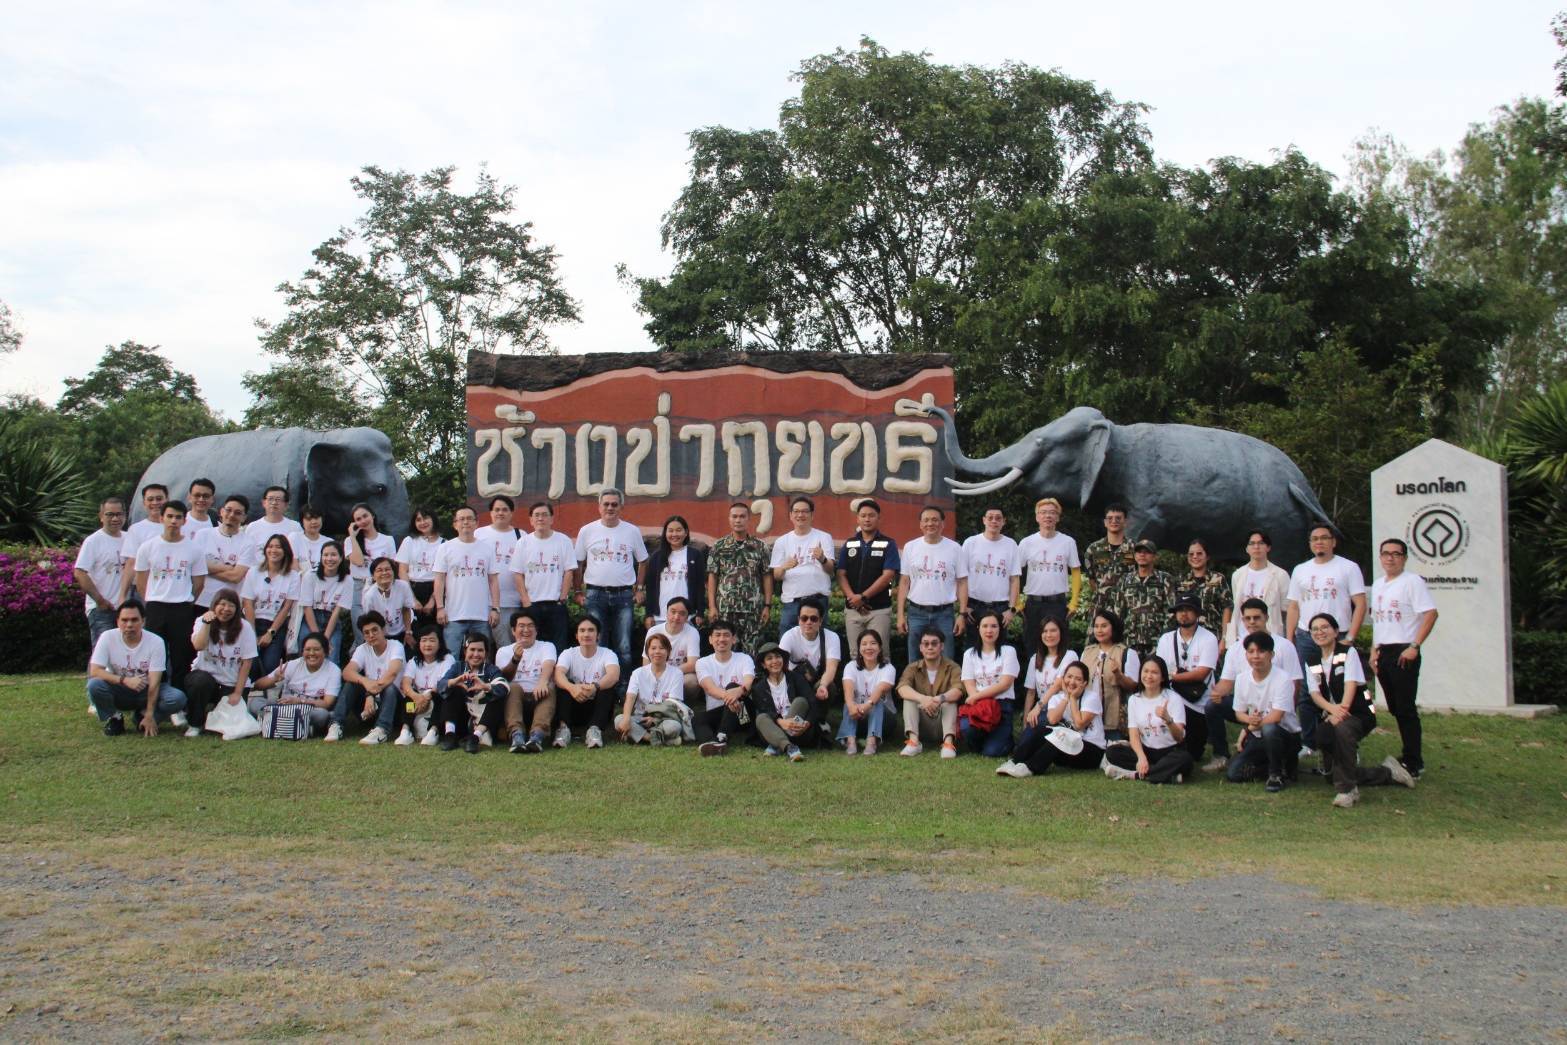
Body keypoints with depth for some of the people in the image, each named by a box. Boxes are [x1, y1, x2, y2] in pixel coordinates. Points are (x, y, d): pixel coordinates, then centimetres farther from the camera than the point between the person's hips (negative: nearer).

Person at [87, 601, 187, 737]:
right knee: (94, 685, -31)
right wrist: (125, 680, -36)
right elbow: (94, 671, -21)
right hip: (118, 692, 0)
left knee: (178, 698, -27)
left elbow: (154, 682, -18)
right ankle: (114, 719, -3)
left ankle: (143, 715, 2)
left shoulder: (156, 642, -16)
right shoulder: (107, 638, -14)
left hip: (145, 692, 0)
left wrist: (149, 716, -22)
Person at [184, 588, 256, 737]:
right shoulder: (202, 621, 0)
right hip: (205, 675, 0)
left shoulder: (244, 627, -5)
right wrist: (206, 623, -26)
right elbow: (198, 646, -20)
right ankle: (195, 724, -9)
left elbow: (246, 662, -5)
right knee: (200, 681, -36)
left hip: (232, 684, 0)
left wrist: (238, 692, -9)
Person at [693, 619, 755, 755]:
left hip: (740, 715, -1)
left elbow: (749, 683, -18)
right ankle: (708, 742, -60)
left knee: (733, 687, -29)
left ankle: (722, 737, -44)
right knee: (695, 714, -29)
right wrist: (727, 696, -40)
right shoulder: (703, 663, 6)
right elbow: (709, 688, -15)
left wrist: (739, 690, -45)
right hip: (715, 714, 1)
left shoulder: (744, 659, 4)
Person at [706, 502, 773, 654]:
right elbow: (712, 577, 5)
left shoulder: (759, 547, 7)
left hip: (753, 609, 0)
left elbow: (767, 577, 6)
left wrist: (767, 605, 0)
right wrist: (712, 606, -2)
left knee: (751, 651, 0)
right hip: (725, 609, 0)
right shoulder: (719, 546, 6)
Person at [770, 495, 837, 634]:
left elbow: (831, 569, -4)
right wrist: (784, 567, -17)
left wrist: (822, 559, -26)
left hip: (818, 601, -1)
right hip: (791, 601, 1)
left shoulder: (824, 537, 5)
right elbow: (776, 576, 7)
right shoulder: (782, 541, 9)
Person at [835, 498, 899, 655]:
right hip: (852, 610, 4)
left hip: (879, 610, -3)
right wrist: (852, 597, -12)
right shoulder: (849, 545, 11)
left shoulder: (888, 544, 0)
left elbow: (887, 576, -10)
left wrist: (863, 597, -15)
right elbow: (841, 575, 5)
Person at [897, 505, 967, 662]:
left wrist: (962, 614, -4)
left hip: (944, 613, -1)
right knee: (915, 662, 8)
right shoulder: (910, 547, 3)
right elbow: (904, 582, 6)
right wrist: (901, 614, 1)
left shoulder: (954, 548, 0)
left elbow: (962, 583, 2)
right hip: (916, 613, 1)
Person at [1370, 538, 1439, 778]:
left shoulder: (1412, 581, -9)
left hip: (1403, 653, -8)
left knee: (1406, 708, -7)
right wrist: (1374, 650, 14)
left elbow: (1430, 614, -16)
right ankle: (1410, 756, 22)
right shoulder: (1377, 584, 15)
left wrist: (1414, 646, -20)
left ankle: (1414, 763, 0)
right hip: (1383, 652, 8)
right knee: (1395, 708, 12)